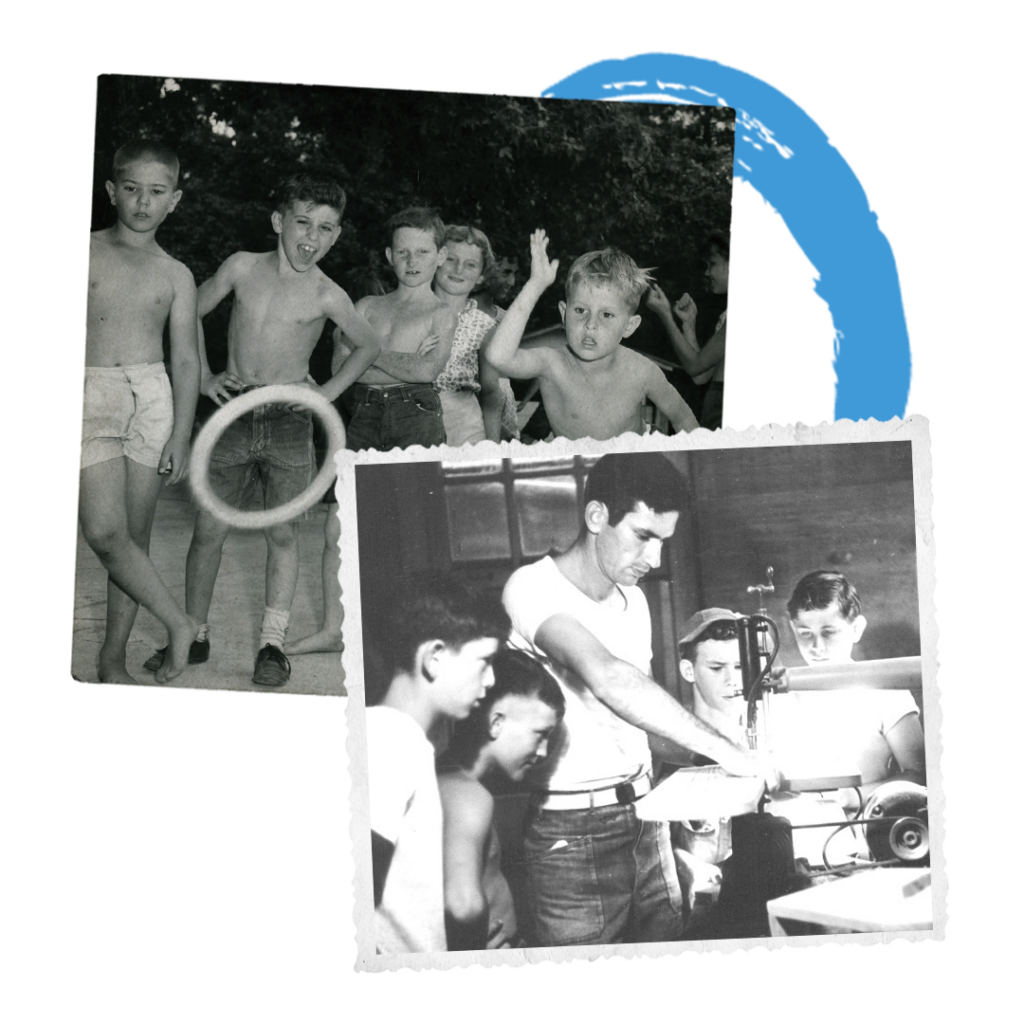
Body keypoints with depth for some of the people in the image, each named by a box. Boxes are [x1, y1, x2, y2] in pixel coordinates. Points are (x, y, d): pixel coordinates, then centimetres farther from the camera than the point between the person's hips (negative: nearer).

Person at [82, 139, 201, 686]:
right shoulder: (89, 252, 6)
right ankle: (178, 623, 1)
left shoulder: (175, 275, 10)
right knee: (105, 532, -16)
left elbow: (185, 360, 10)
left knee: (135, 534, 3)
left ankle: (113, 657, 14)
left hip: (153, 398, 2)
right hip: (92, 394, -2)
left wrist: (181, 435, 2)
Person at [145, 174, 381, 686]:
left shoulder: (326, 296, -5)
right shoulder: (242, 268, 0)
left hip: (288, 419, -1)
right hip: (233, 412, 2)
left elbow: (368, 345, 11)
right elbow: (192, 314, 13)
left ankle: (271, 643, 9)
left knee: (282, 533, 1)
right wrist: (205, 378, 7)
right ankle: (193, 635, 15)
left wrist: (328, 391, 4)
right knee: (209, 528, 2)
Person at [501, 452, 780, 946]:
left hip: (643, 814, 7)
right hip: (573, 832, -7)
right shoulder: (532, 588, -15)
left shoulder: (633, 600, 12)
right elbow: (606, 678, -30)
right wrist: (725, 751, -32)